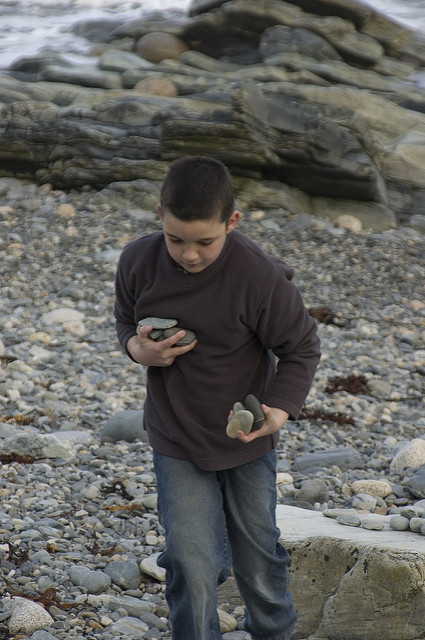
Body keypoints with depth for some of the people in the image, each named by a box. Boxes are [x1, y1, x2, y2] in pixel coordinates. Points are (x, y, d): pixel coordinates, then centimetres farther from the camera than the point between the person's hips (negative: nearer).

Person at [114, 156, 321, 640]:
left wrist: (278, 413, -27)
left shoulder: (260, 278, -25)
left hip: (246, 440, -1)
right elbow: (126, 320, 5)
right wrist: (138, 348, -19)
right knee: (191, 564, -4)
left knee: (257, 556, 17)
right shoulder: (138, 262, -15)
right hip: (175, 440, 1)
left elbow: (301, 350, -12)